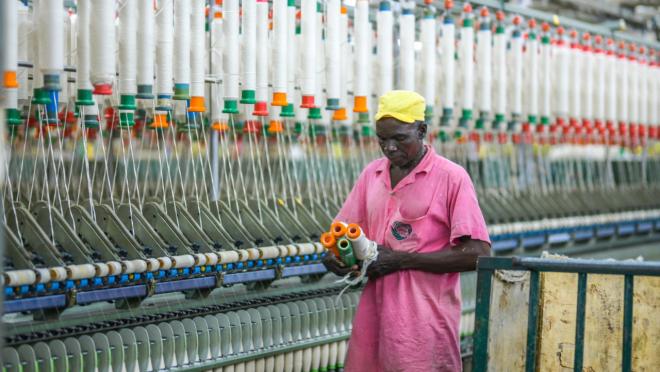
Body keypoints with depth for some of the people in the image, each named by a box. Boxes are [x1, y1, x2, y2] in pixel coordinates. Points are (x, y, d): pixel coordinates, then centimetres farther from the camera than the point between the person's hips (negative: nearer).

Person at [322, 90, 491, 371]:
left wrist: (402, 260, -14)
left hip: (424, 323, -5)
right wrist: (335, 256, -6)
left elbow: (477, 254, -12)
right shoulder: (372, 174, 12)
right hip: (374, 316, 5)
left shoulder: (451, 178, -6)